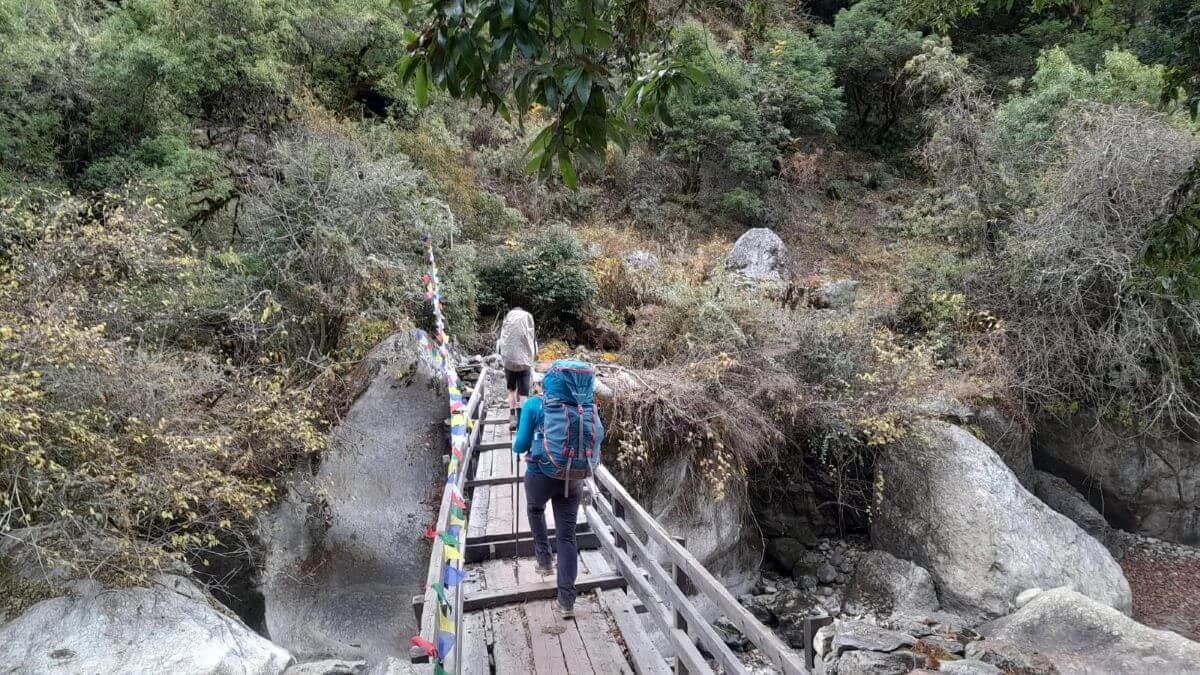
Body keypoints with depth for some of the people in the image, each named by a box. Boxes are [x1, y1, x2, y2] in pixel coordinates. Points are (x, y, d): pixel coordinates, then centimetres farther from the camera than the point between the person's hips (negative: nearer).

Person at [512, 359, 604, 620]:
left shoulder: (535, 404, -3)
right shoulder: (589, 407, 5)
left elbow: (520, 446, -1)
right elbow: (597, 438, 12)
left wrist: (517, 446, 22)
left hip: (541, 475, -2)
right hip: (574, 480, 2)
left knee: (535, 509, 33)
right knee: (567, 536, 10)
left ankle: (544, 557, 33)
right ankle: (566, 601, 10)